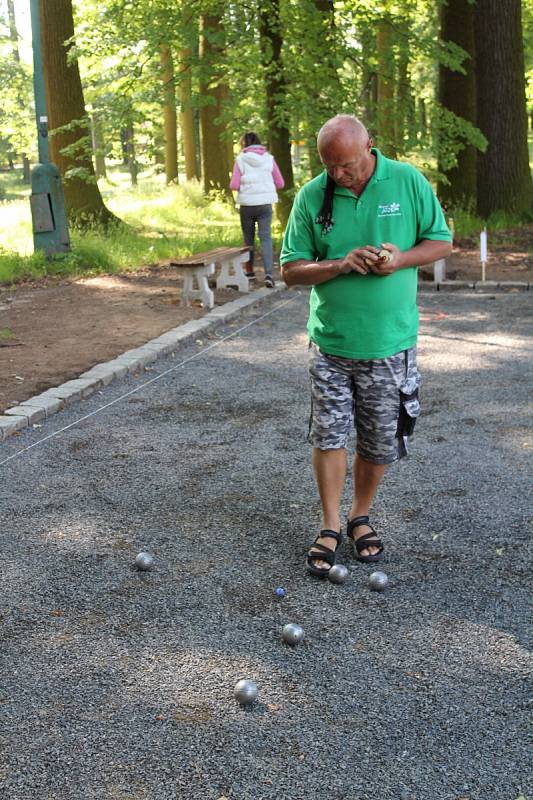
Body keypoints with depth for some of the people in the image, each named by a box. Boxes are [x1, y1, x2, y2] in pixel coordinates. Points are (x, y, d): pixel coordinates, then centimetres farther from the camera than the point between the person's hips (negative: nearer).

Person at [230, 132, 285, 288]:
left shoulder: (240, 159, -3)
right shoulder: (269, 159, 2)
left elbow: (234, 185, -9)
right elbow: (280, 183, 4)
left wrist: (244, 188, 12)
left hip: (247, 205, 0)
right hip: (265, 204, 1)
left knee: (248, 239, 15)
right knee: (266, 238, -3)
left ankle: (250, 271, 26)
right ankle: (268, 273, -18)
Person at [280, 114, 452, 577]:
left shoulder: (409, 182, -5)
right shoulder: (311, 197, -3)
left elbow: (441, 242, 3)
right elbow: (291, 270, -2)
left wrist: (401, 258, -17)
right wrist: (341, 265, -19)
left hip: (391, 343, 0)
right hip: (330, 343, 0)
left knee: (381, 443, 10)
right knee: (329, 435, 1)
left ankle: (361, 517, 32)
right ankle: (331, 528, 17)